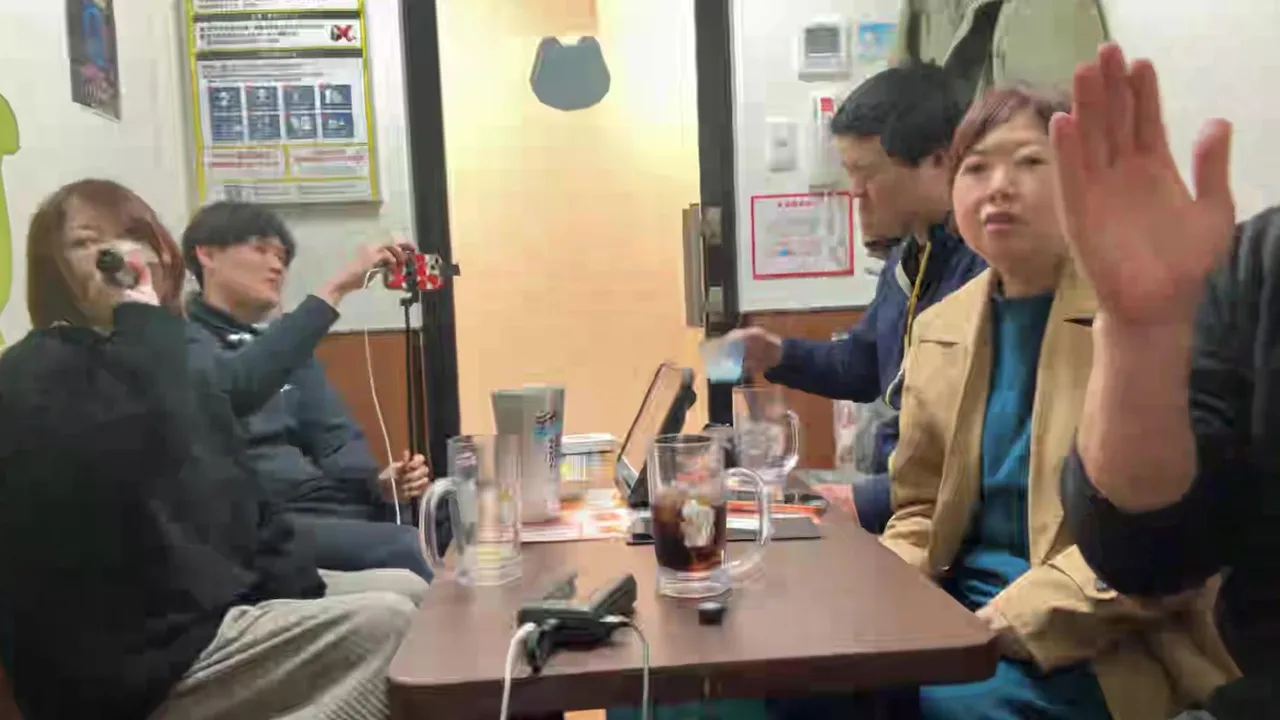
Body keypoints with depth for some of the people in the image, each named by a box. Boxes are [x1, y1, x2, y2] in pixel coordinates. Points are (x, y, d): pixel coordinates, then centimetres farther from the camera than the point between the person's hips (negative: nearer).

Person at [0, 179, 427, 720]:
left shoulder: (180, 368, 16)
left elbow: (240, 495, 15)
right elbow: (145, 458, -35)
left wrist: (300, 591, 2)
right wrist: (140, 315, -26)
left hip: (226, 592, 9)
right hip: (143, 651, -9)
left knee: (408, 590, 8)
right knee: (385, 624, -19)